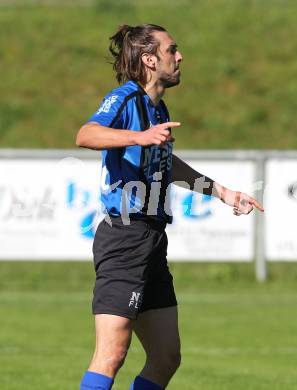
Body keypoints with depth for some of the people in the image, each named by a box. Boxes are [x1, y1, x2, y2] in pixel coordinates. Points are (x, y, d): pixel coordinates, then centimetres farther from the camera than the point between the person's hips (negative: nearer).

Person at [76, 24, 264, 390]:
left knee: (166, 357, 10)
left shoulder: (157, 108, 18)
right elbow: (86, 135, -31)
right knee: (111, 354, -18)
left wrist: (222, 192, 42)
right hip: (124, 238, -10)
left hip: (152, 243, 10)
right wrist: (140, 137, -46)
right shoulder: (125, 99, -9)